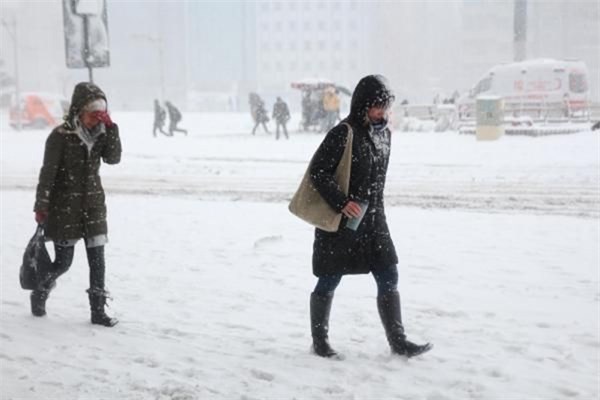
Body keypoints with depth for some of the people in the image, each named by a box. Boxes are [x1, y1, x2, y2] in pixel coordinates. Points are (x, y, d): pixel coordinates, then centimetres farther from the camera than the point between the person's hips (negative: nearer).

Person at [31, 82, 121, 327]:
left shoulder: (99, 134, 4)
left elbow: (113, 158, -10)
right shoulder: (61, 136, -12)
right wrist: (41, 206, -13)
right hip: (64, 206, -4)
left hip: (93, 205, 5)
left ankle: (98, 311, 9)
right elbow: (47, 173, -11)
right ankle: (39, 293, 31)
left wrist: (110, 128, -18)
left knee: (97, 259, 1)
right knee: (63, 261, 2)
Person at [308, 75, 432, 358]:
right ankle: (319, 341, 21)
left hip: (373, 220, 7)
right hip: (340, 222, -7)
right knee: (329, 282, 5)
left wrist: (374, 208, 18)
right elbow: (318, 171, -16)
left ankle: (398, 341, 13)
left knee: (389, 278, 5)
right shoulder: (343, 133, -15)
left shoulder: (384, 133, 8)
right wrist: (342, 202, -21)